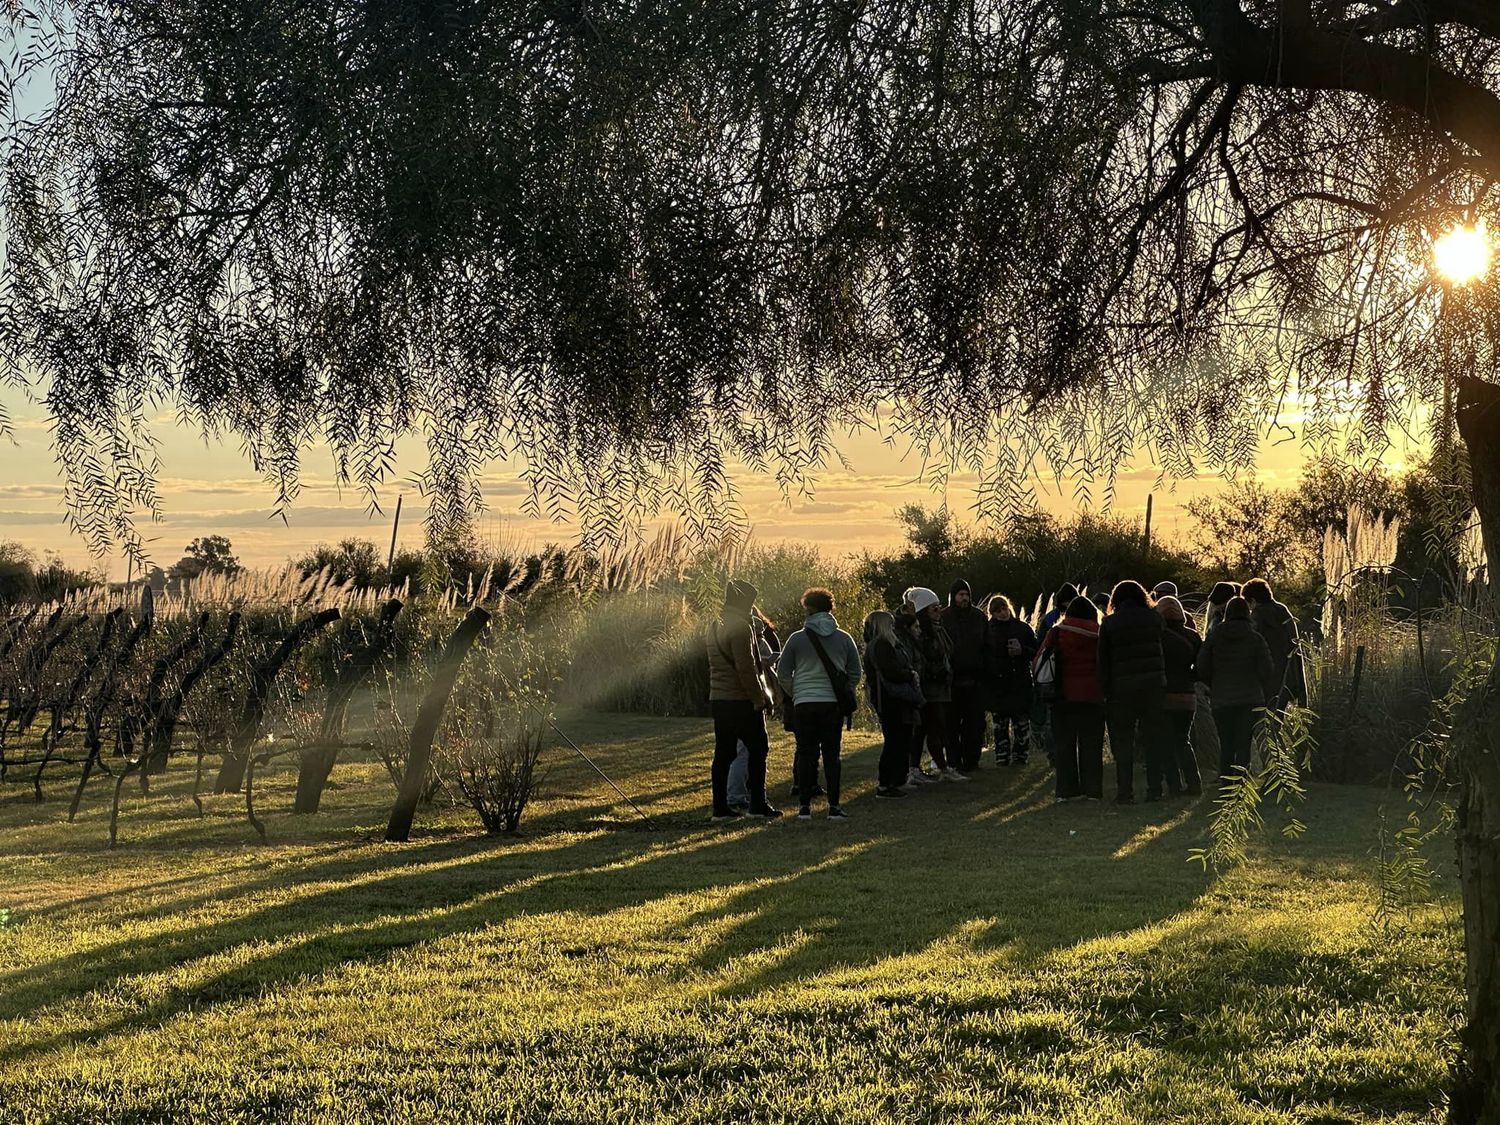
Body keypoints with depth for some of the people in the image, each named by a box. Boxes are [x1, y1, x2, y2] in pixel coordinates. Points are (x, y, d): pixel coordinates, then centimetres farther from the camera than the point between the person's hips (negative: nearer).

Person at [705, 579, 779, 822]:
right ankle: (757, 804, 1)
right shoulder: (740, 628, -15)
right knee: (757, 750, 1)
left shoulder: (712, 628, 15)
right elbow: (746, 667, -20)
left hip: (718, 700, 8)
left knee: (723, 753, 8)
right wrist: (759, 697, -13)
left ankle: (720, 808, 7)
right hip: (742, 701, -8)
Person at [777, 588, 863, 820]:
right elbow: (855, 673, 9)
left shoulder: (797, 639, -2)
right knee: (832, 755, 7)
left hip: (804, 705, -1)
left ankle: (804, 806, 3)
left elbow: (783, 674, 4)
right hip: (833, 705, 1)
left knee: (806, 755, 5)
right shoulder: (844, 639, 3)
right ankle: (834, 806, 4)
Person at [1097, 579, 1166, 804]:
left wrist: (1106, 690, 6)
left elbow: (1103, 661, 2)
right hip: (1154, 683, 1)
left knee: (1122, 741, 7)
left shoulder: (1109, 624, 2)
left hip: (1123, 687, -1)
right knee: (1151, 739, 11)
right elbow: (1163, 648, 6)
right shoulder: (1154, 618, 4)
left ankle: (1125, 792, 4)